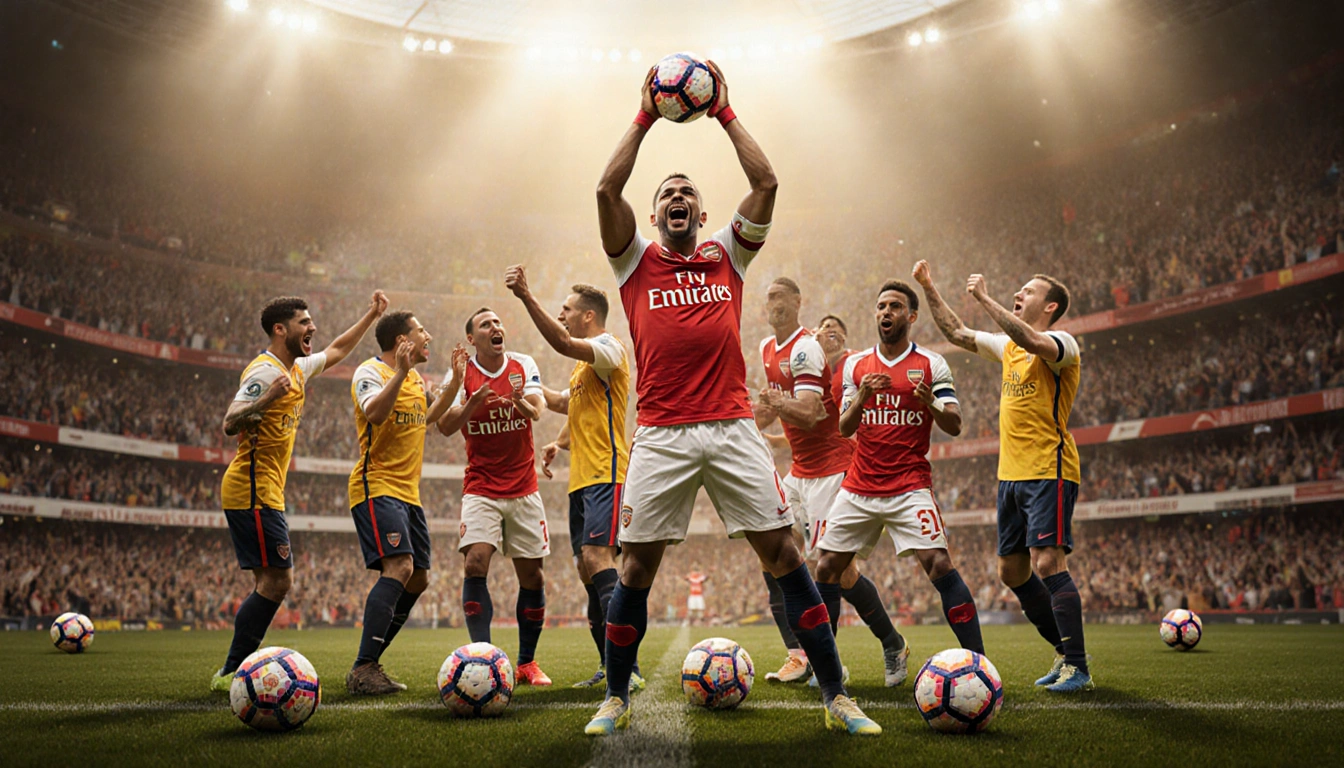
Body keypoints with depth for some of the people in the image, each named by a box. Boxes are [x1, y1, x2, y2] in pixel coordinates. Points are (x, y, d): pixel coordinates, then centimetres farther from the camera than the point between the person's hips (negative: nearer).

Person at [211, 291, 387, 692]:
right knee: (277, 580, -12)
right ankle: (232, 673, -6)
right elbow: (230, 424, -23)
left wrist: (371, 316, 32)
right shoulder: (265, 371, -13)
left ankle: (233, 672, 14)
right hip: (253, 490, -10)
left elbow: (335, 352, 33)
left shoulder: (297, 369, 15)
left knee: (270, 582, 10)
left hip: (264, 492, 10)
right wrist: (264, 398, -40)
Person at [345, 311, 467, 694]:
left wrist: (455, 379, 25)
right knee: (399, 567, -24)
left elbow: (430, 415, 35)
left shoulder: (416, 379, 17)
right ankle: (363, 670, -22)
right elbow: (374, 412, -27)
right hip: (376, 487, -9)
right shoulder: (371, 371, -8)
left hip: (407, 493, 9)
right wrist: (400, 372, -30)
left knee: (418, 579, 7)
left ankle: (367, 666, 15)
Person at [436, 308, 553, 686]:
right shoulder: (463, 374, -3)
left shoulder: (524, 365, 1)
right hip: (480, 488, -1)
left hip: (523, 488, 1)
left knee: (531, 575, 2)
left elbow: (536, 412, -13)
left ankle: (527, 663, 16)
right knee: (475, 564, -19)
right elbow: (445, 427, -14)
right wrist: (473, 402, -33)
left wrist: (520, 402, -36)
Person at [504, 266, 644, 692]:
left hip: (606, 474, -10)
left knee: (597, 559, -21)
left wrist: (527, 297, -30)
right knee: (588, 569, 8)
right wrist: (559, 443, 10)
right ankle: (608, 667, 14)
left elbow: (562, 343, -26)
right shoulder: (581, 365, 24)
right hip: (581, 479, 10)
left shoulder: (608, 346, -6)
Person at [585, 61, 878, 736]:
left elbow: (766, 182, 8)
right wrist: (644, 119, 8)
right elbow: (607, 188, 2)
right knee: (635, 569, 2)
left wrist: (726, 115, 13)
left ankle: (836, 697, 7)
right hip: (660, 435, 0)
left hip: (733, 429, 1)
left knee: (785, 557, -1)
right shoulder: (636, 262, 13)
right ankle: (616, 699, 19)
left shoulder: (728, 256, 16)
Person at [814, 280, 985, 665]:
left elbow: (954, 426, -5)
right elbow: (844, 429, 7)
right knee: (827, 568, 3)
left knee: (940, 565, -17)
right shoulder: (855, 364, 11)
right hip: (859, 486, 4)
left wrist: (930, 405, -26)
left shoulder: (932, 364, 1)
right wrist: (862, 397, -12)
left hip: (910, 486, -4)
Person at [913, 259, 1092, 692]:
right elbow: (957, 334, 23)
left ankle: (1077, 669, -7)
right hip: (1011, 475, 9)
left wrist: (984, 298, -24)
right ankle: (1066, 652, 22)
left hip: (1049, 473, -9)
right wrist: (930, 290, 17)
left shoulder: (1062, 344, -8)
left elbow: (1031, 341, -30)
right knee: (1012, 571, 10)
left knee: (1048, 563, -15)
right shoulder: (1008, 346, 16)